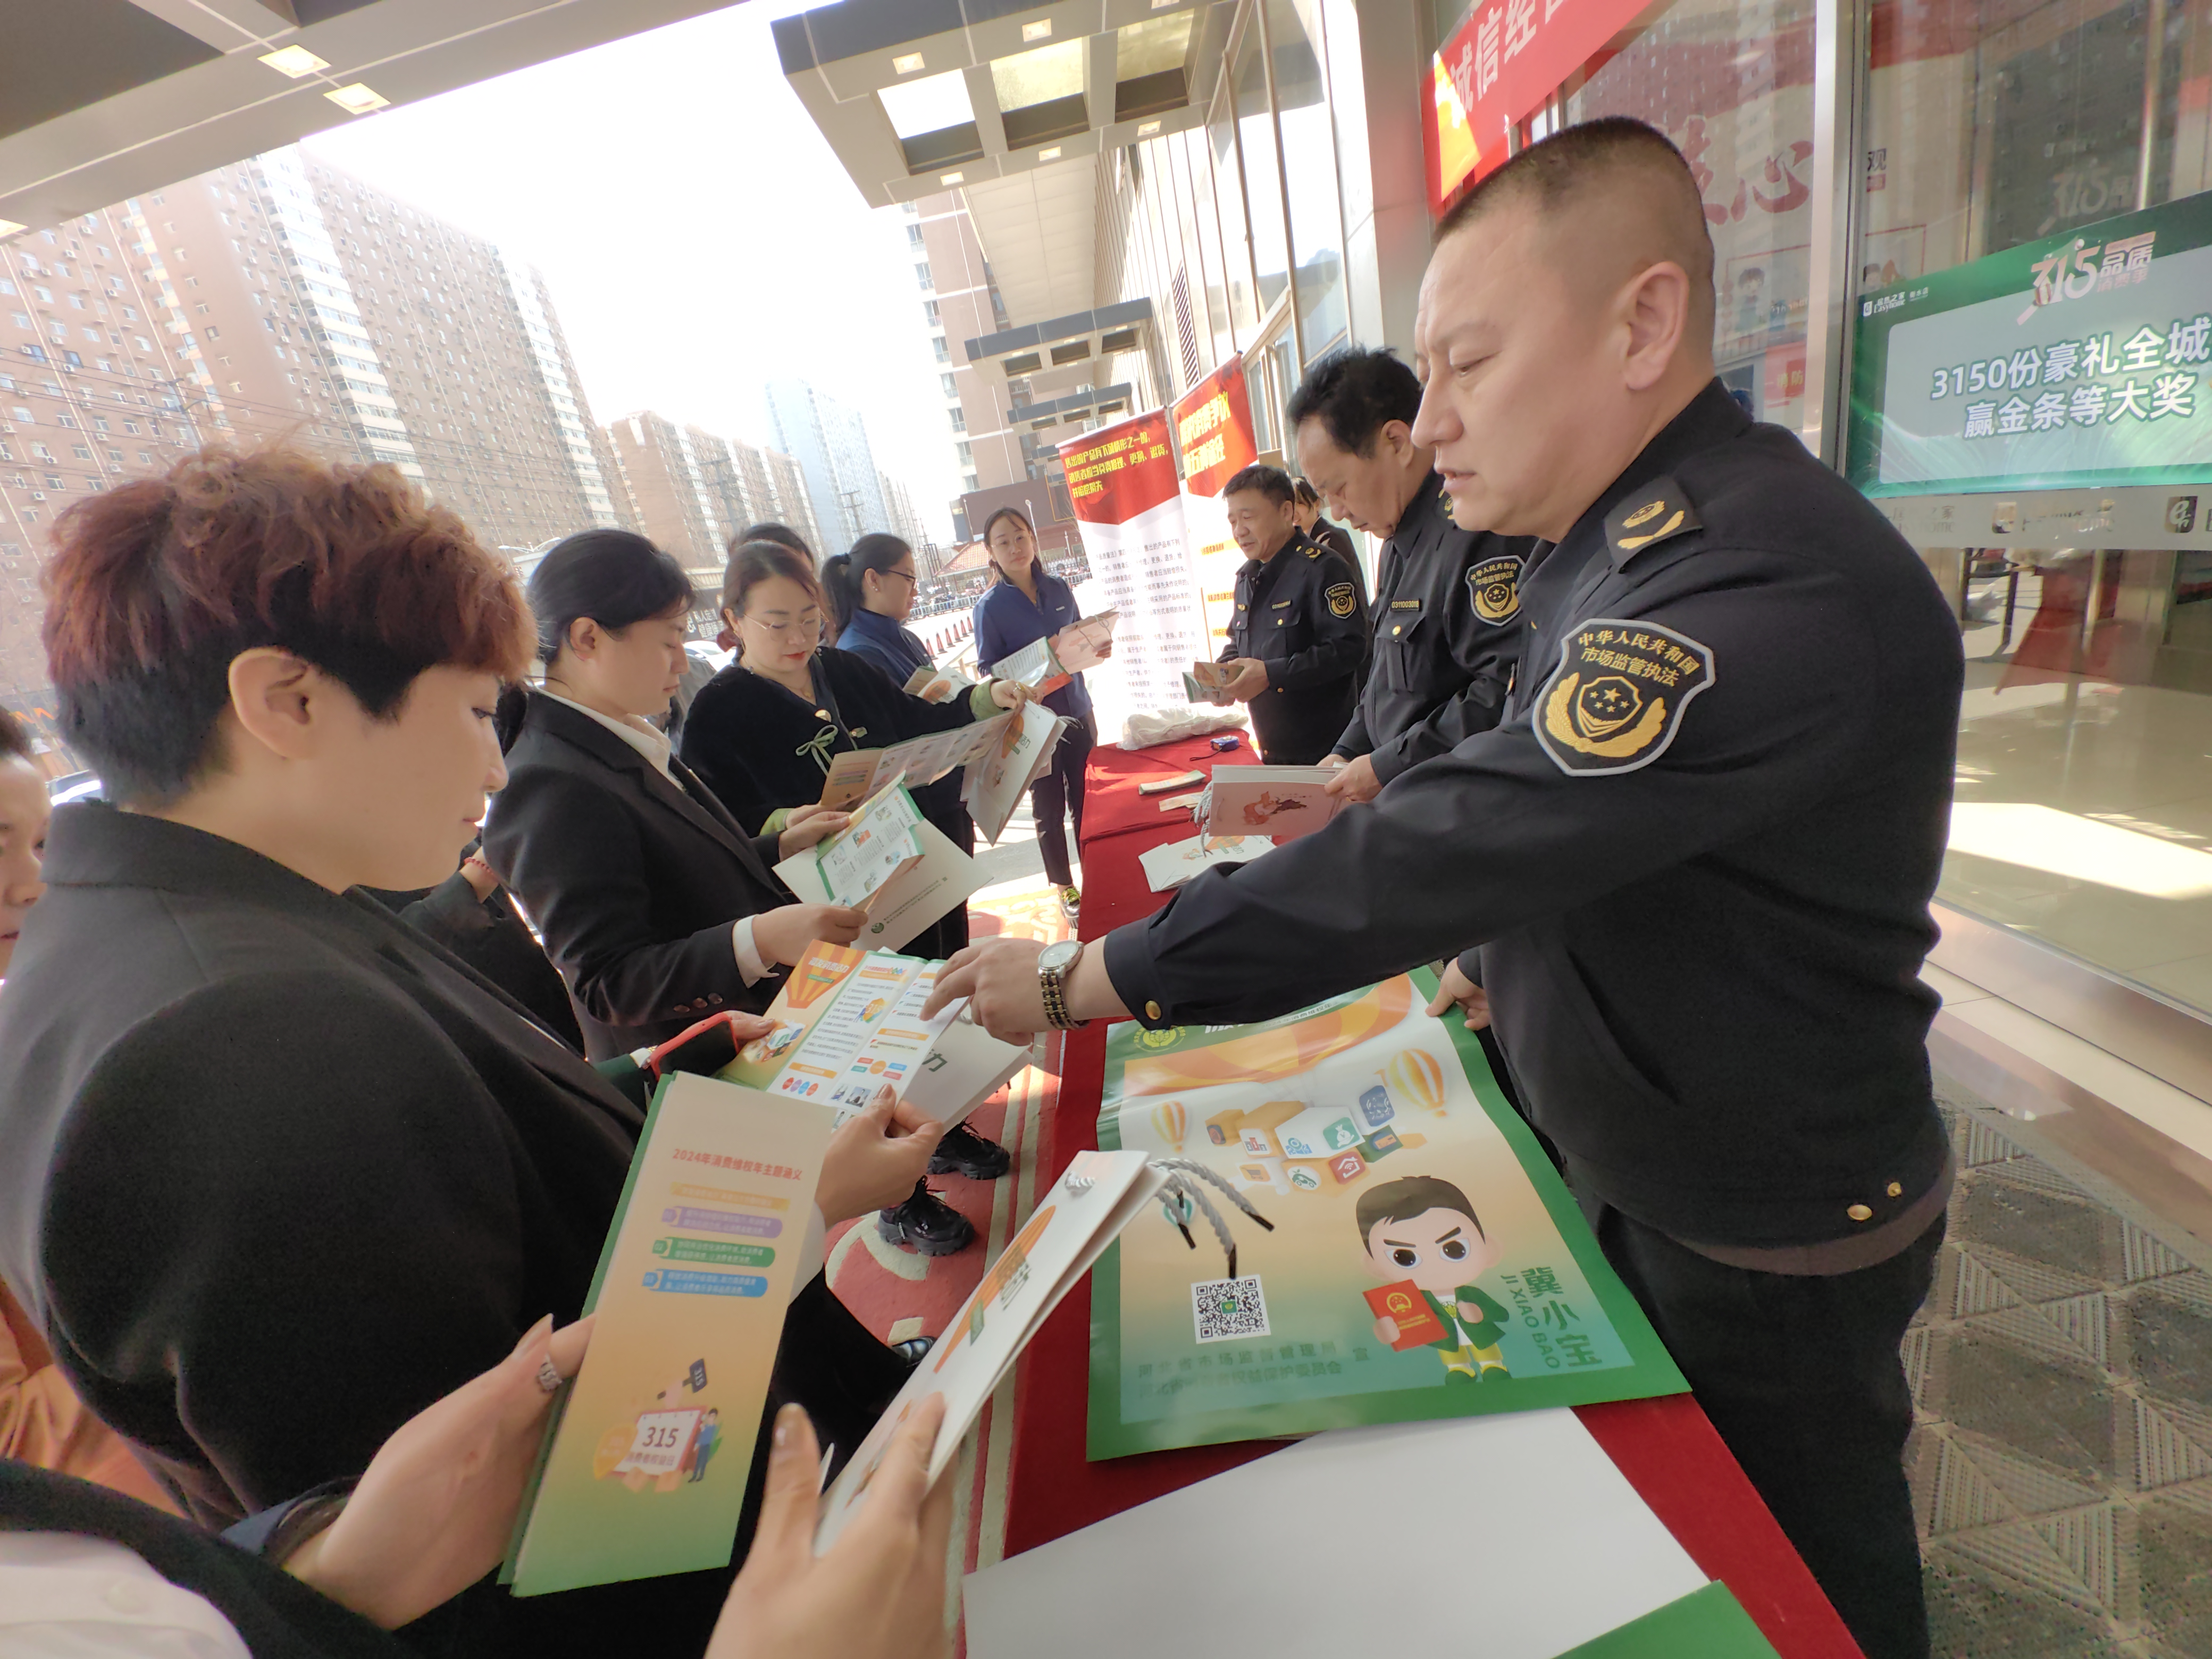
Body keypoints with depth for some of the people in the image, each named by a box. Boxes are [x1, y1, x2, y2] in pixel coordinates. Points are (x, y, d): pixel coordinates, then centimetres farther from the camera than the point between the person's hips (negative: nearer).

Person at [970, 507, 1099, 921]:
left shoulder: (1058, 589, 3)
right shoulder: (990, 606, -8)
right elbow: (989, 671, -8)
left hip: (1077, 712, 4)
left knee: (1086, 801, 12)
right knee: (1049, 810, 9)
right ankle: (1065, 887, 27)